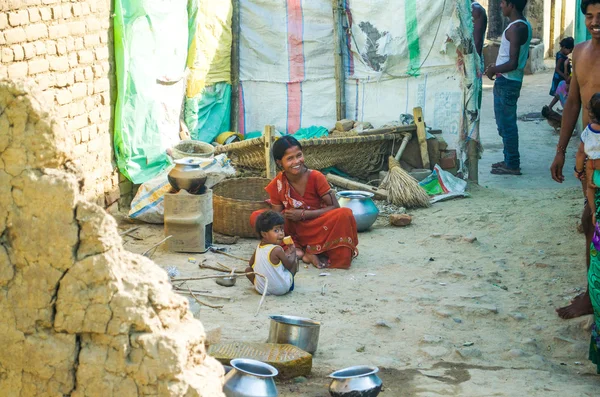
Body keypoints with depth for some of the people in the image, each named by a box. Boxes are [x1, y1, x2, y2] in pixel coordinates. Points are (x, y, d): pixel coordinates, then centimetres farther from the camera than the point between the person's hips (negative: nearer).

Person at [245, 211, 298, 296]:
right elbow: (289, 265, -8)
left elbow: (251, 263, 15)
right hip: (282, 289, -5)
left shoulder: (258, 248, -1)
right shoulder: (277, 250, -19)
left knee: (248, 270, 27)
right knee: (294, 259, 10)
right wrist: (292, 252, 10)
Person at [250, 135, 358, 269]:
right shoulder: (276, 185, -8)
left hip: (318, 228, -3)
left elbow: (335, 207, -15)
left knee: (344, 215, -32)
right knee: (256, 217, -15)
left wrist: (303, 214, -20)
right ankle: (297, 250, -22)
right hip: (294, 231, 3)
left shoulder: (316, 178, -15)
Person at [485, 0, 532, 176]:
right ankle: (509, 160, 25)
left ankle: (512, 165, 4)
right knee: (505, 123, 17)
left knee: (507, 124, -3)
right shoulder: (524, 25, 11)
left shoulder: (516, 28, -21)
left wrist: (493, 70, -10)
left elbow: (513, 63, -25)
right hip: (508, 81, 10)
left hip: (507, 83, -10)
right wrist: (497, 67, 19)